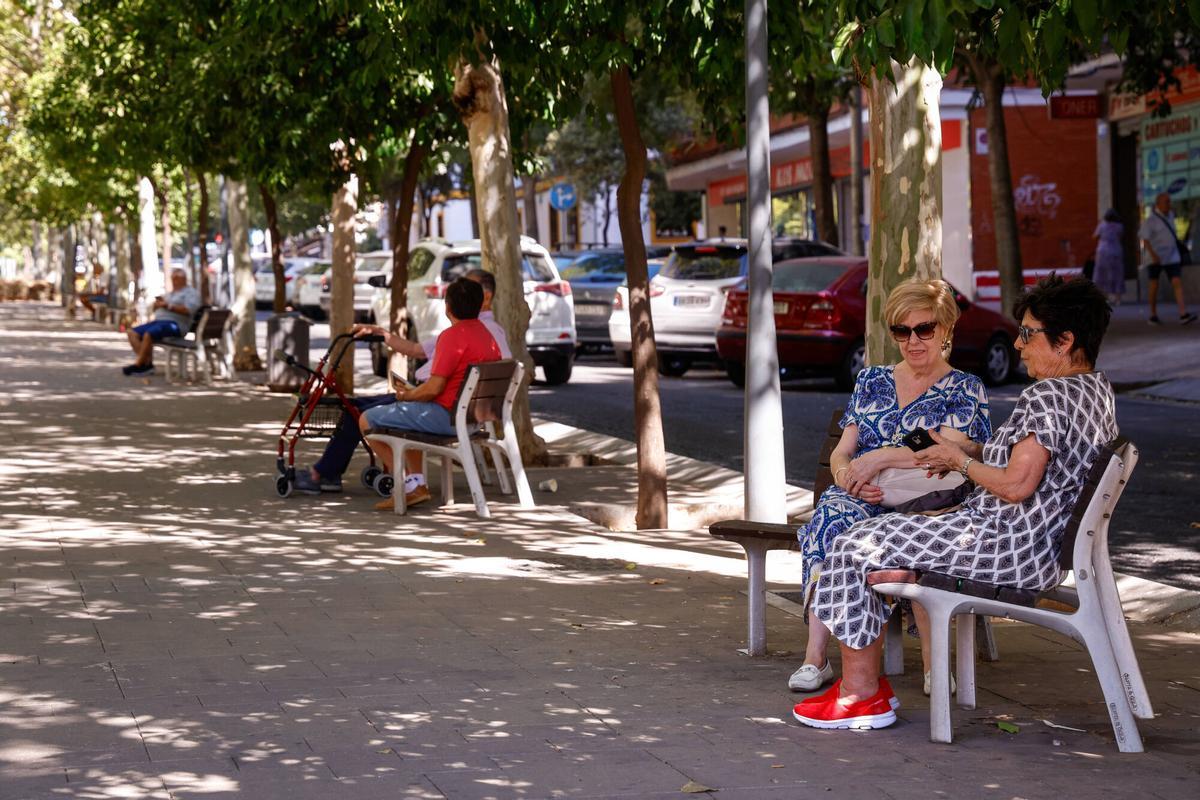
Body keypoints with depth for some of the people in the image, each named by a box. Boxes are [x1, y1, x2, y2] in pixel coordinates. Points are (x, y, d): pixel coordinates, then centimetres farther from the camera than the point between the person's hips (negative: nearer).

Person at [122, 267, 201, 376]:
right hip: (158, 321, 9)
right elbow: (156, 309, 29)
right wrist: (157, 305, 5)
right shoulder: (169, 294, 30)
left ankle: (138, 365, -22)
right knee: (132, 333, -10)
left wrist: (168, 306, -17)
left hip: (174, 324, -9)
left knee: (148, 334, -32)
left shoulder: (191, 293, 5)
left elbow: (188, 310, -13)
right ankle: (147, 363, -20)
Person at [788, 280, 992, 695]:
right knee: (833, 514, -33)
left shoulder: (965, 390, 8)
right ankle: (814, 656, -40)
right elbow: (841, 453, 13)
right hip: (861, 500, 3)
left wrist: (881, 457, -19)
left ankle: (934, 664, -35)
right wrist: (848, 476, -11)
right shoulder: (871, 381, 21)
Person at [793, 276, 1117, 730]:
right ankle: (868, 680, 18)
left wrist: (961, 461, -9)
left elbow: (1016, 486, -26)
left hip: (1009, 547, -11)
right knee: (881, 536, 19)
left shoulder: (1046, 396, -21)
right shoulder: (1098, 389, 11)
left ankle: (861, 694, 1)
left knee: (853, 548, -4)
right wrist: (973, 454, 13)